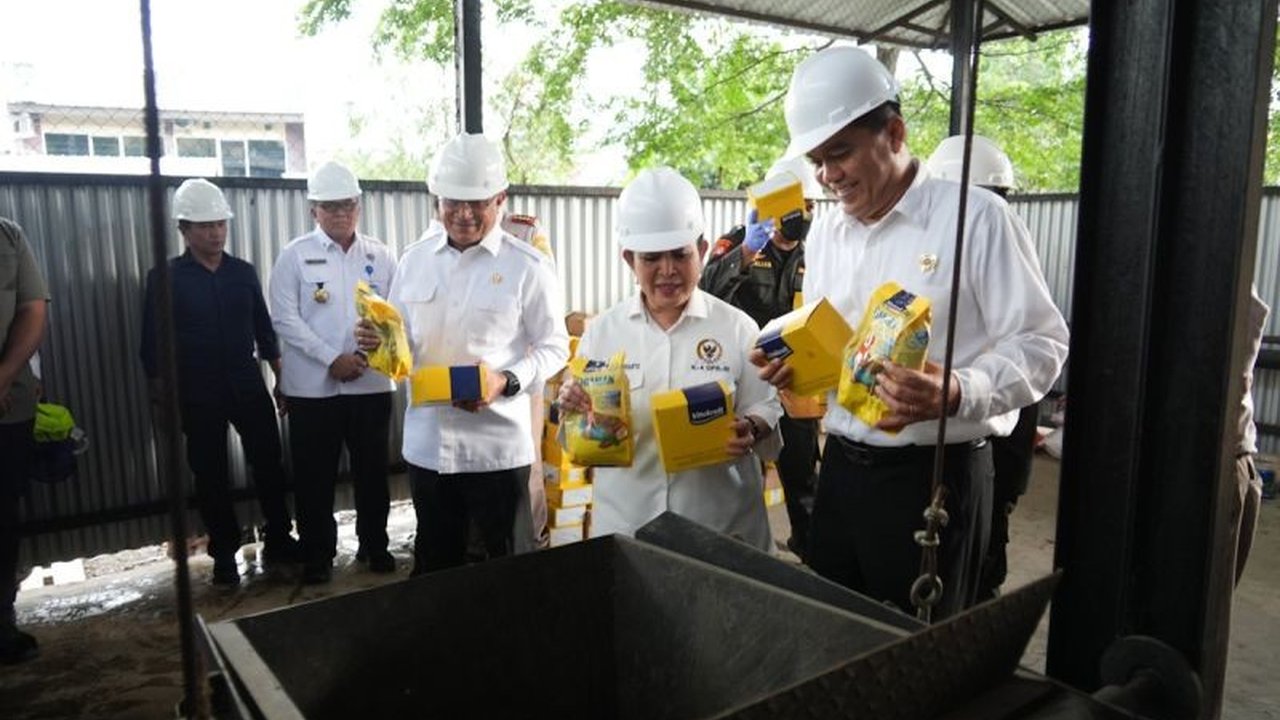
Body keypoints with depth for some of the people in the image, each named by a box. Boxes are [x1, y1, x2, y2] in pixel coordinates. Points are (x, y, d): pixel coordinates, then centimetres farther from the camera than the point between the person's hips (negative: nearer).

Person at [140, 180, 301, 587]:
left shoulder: (243, 272, 6)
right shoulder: (164, 278, -2)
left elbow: (264, 331, 10)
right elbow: (153, 344, -1)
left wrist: (282, 380, 7)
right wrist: (158, 399, -3)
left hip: (249, 388, 2)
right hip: (198, 395, -2)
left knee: (269, 463, 4)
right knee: (210, 475, 7)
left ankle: (279, 540, 20)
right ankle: (224, 554, 20)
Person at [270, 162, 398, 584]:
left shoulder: (380, 255, 7)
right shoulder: (295, 255, 0)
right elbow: (285, 318, -7)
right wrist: (332, 359, -14)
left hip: (371, 384, 2)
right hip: (313, 386, -2)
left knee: (372, 471, 11)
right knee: (315, 476, 6)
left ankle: (374, 545, 27)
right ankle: (317, 554, 21)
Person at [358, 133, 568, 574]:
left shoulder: (527, 267, -6)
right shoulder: (415, 259, 8)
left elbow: (554, 348, -4)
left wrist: (507, 381, -20)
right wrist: (377, 340, -8)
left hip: (498, 448, -4)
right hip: (427, 442, 4)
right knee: (435, 564, 19)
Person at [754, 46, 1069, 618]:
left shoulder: (974, 216, -10)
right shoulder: (823, 233, 9)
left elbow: (1041, 341, -11)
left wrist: (957, 394, -28)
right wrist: (791, 363, -3)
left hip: (935, 474, -5)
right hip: (840, 469, 6)